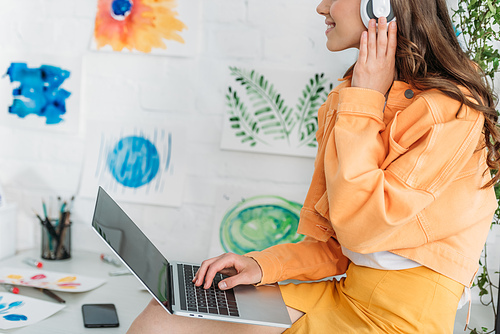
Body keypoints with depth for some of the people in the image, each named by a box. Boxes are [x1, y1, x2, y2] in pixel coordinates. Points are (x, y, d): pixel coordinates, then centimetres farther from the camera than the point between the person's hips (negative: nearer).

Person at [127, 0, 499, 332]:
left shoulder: (451, 111, -14)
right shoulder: (348, 99, 11)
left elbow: (361, 228, -20)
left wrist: (363, 102, -14)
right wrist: (263, 266, -3)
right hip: (344, 293, 7)